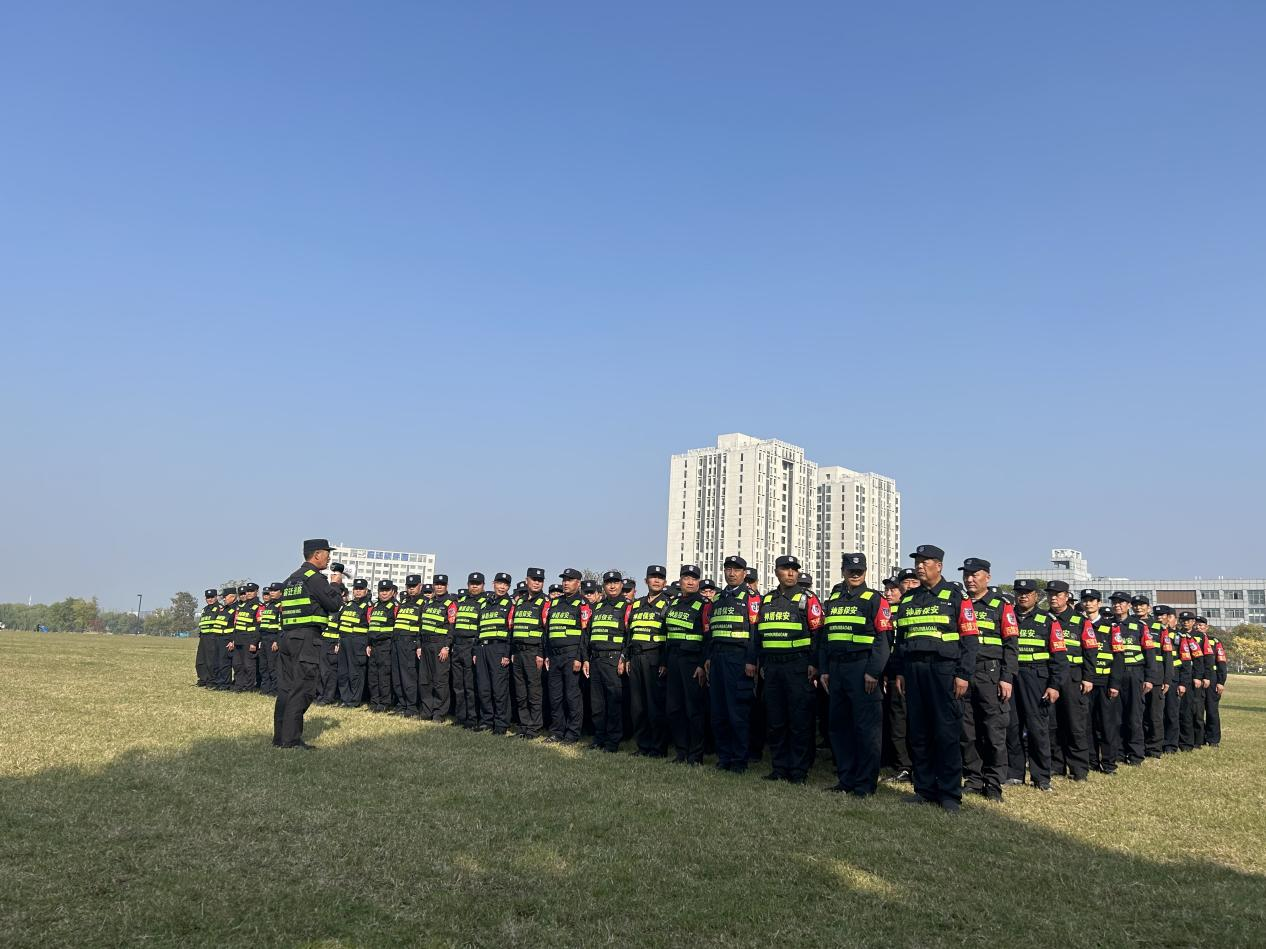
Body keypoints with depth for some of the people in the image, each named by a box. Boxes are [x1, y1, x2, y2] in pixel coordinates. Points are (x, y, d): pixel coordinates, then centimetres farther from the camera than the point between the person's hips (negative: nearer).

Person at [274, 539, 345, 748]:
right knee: (302, 689, -7)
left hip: (288, 636, 9)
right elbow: (334, 603, -10)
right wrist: (336, 584, 9)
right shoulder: (314, 577, -9)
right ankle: (291, 739, -8)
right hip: (307, 637, -9)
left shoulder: (292, 578, 19)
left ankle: (280, 736, 16)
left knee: (287, 687, 12)